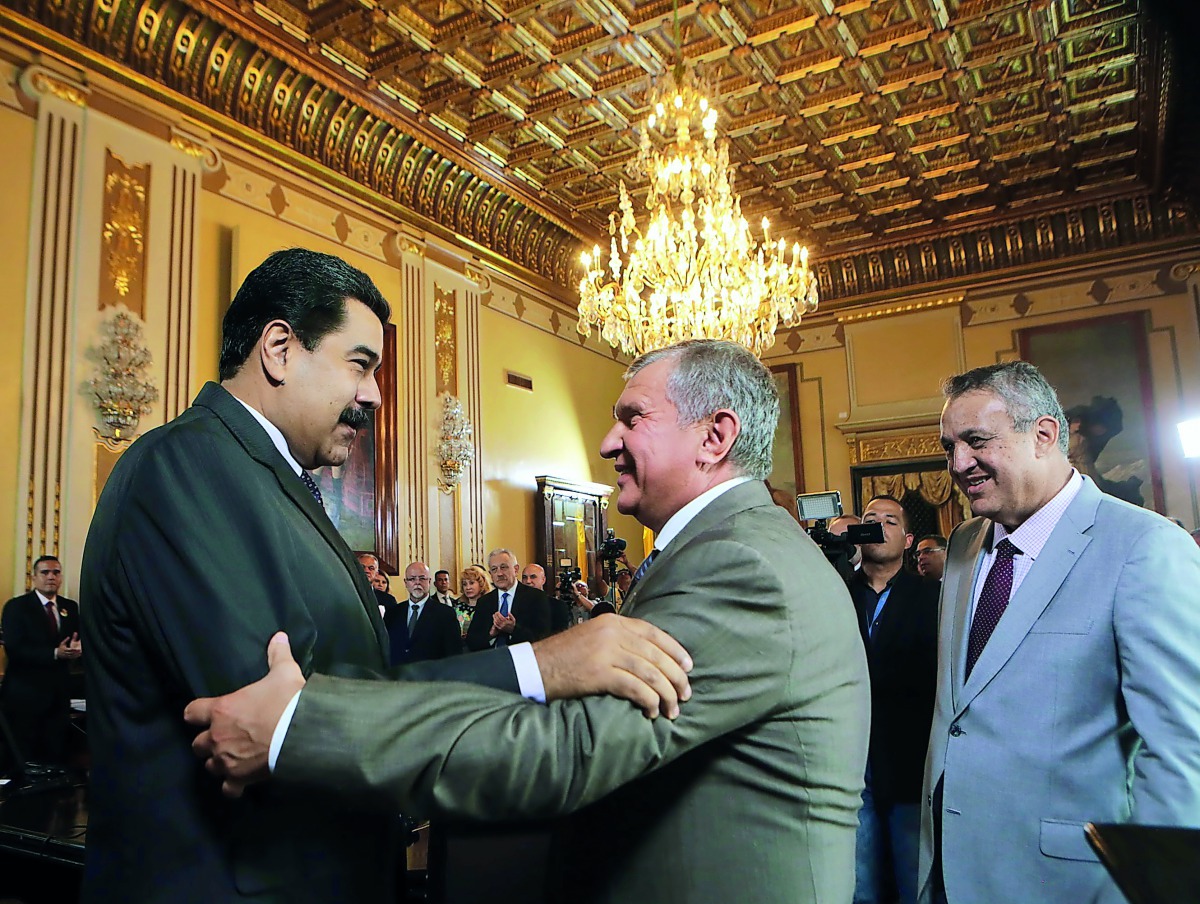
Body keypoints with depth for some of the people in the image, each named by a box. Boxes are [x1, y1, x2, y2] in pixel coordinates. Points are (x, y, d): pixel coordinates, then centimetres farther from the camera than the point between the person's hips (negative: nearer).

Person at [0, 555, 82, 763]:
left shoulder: (70, 607, 10)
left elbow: (80, 640, 5)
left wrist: (77, 648, -20)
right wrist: (55, 654, -25)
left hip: (59, 694, 4)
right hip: (25, 695, -4)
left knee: (57, 757, 8)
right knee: (25, 760, 4)